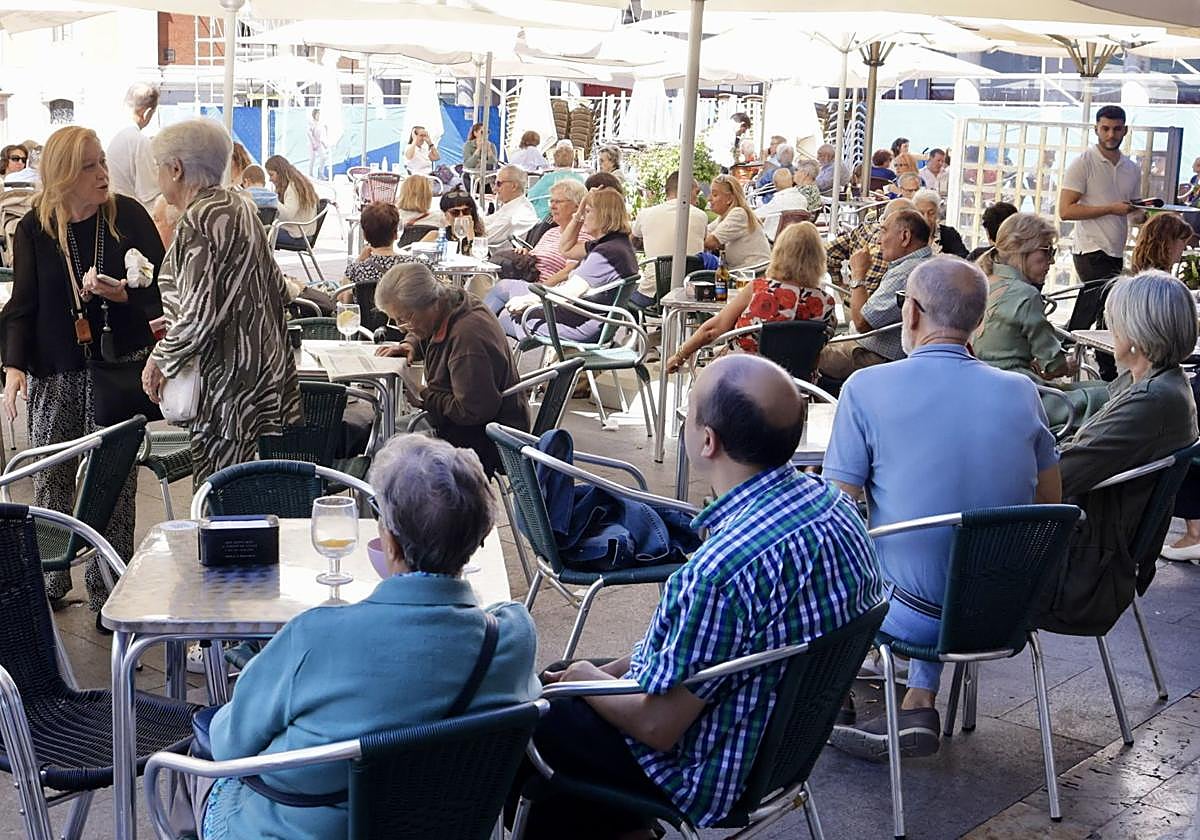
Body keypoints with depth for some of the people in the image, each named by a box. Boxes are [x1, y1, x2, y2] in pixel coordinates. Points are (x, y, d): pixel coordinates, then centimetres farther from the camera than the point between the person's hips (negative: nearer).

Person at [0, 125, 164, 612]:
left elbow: (161, 281, 0)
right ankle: (49, 582, 22)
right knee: (50, 479, 6)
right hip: (54, 373, 2)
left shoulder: (127, 215, -3)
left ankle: (108, 588, 12)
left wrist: (122, 293, -19)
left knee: (114, 478, 1)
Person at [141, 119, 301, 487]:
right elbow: (278, 290, 18)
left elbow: (200, 315, -22)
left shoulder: (198, 221, -15)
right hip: (269, 370, 9)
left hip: (230, 382, -9)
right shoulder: (238, 207, 12)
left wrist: (160, 360, -6)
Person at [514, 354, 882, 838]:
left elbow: (656, 727, -23)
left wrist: (589, 680, -5)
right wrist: (616, 668, 7)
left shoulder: (720, 571, -36)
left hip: (711, 773, -8)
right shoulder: (833, 503, -8)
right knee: (562, 678, 22)